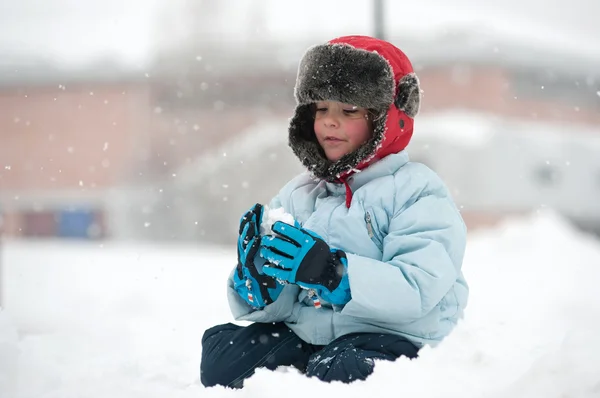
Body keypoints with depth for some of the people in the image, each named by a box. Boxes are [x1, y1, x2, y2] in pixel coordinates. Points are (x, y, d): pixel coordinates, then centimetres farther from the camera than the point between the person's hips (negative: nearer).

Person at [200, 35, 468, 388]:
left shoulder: (416, 191, -1)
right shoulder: (297, 196, 16)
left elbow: (417, 290, -17)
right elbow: (275, 306, 13)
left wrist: (331, 271, -27)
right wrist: (258, 281, -11)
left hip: (390, 337, -5)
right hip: (303, 333, 6)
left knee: (336, 370, -36)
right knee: (221, 355, -17)